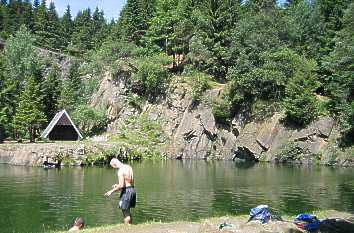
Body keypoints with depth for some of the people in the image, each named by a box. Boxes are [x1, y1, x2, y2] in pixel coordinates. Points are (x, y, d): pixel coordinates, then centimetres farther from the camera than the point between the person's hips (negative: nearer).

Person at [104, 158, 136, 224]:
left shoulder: (121, 170, -16)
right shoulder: (129, 167, 11)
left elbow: (121, 185, -21)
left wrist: (112, 191, -10)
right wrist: (118, 184, 23)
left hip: (126, 191, -9)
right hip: (132, 190, 9)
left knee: (125, 213, 1)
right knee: (128, 212, 20)